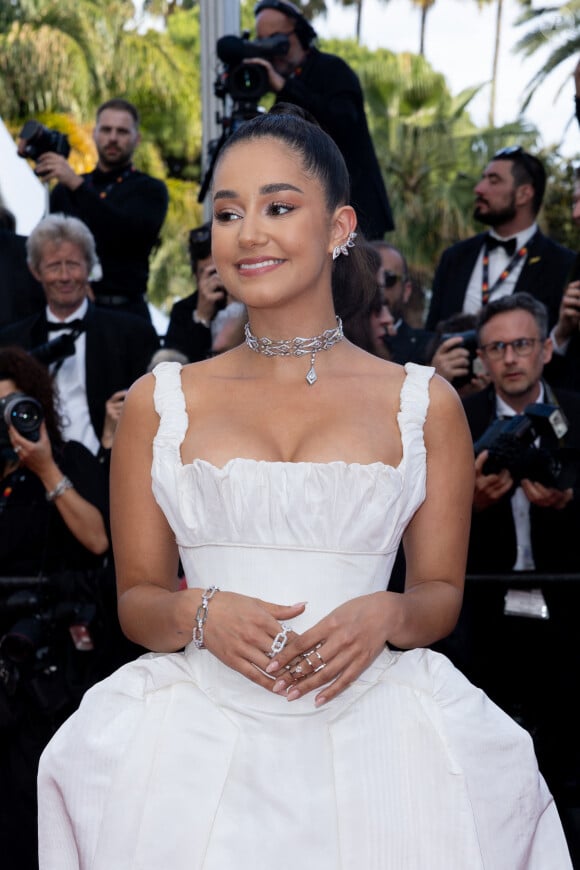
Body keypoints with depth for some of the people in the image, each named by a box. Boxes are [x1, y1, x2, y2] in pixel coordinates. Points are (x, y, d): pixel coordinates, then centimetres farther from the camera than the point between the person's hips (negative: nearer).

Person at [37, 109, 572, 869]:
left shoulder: (424, 404, 7)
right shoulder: (160, 403, 8)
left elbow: (443, 594, 10)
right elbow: (136, 599, 9)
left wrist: (386, 615, -11)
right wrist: (200, 614, -12)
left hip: (373, 727, 0)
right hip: (200, 735, 1)